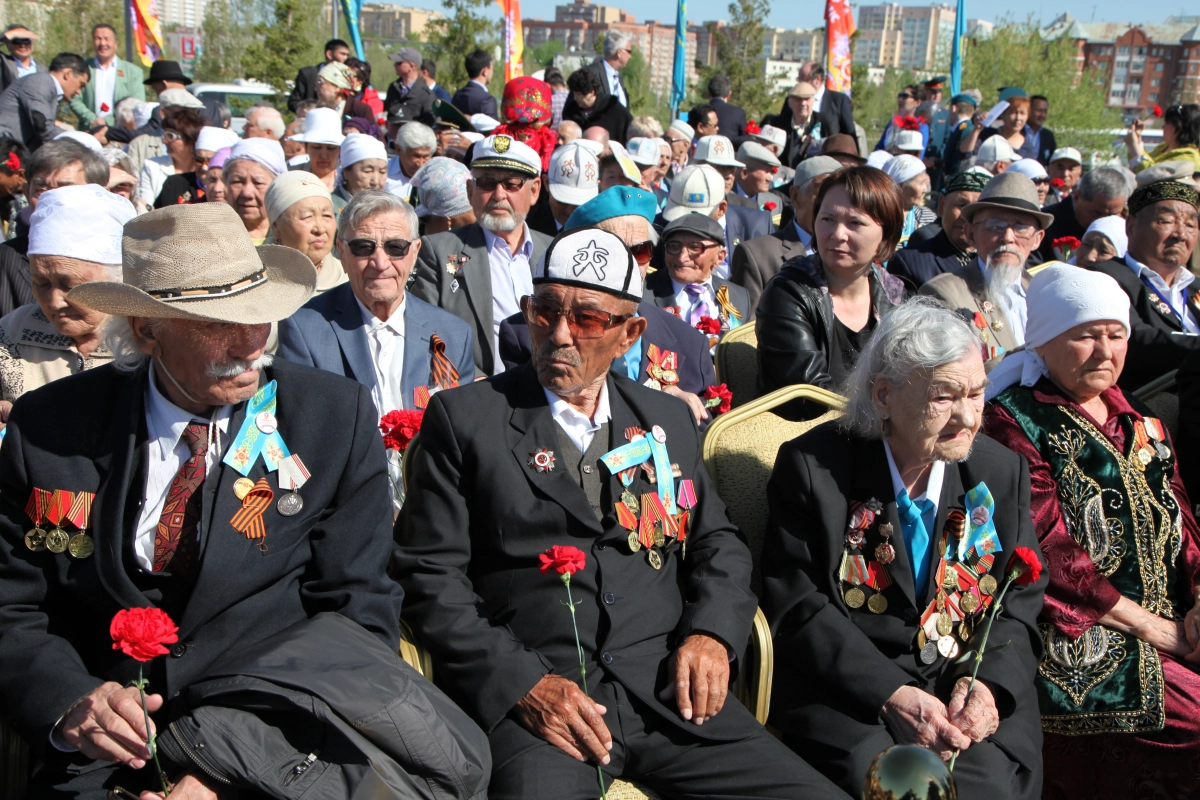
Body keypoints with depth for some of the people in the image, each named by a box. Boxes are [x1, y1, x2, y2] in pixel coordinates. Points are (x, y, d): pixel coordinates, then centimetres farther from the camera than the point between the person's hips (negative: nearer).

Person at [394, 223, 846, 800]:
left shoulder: (669, 420, 16)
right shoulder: (464, 417, 4)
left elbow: (718, 544, 22)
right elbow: (428, 573, -1)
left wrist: (712, 633, 1)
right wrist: (521, 682, -12)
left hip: (669, 692, 4)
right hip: (526, 702, -3)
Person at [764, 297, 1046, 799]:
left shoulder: (1001, 471, 8)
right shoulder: (810, 467, -5)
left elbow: (1022, 602, 8)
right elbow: (796, 607, -8)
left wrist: (987, 682, -12)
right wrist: (891, 695, -18)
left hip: (973, 686, 3)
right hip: (846, 692, -3)